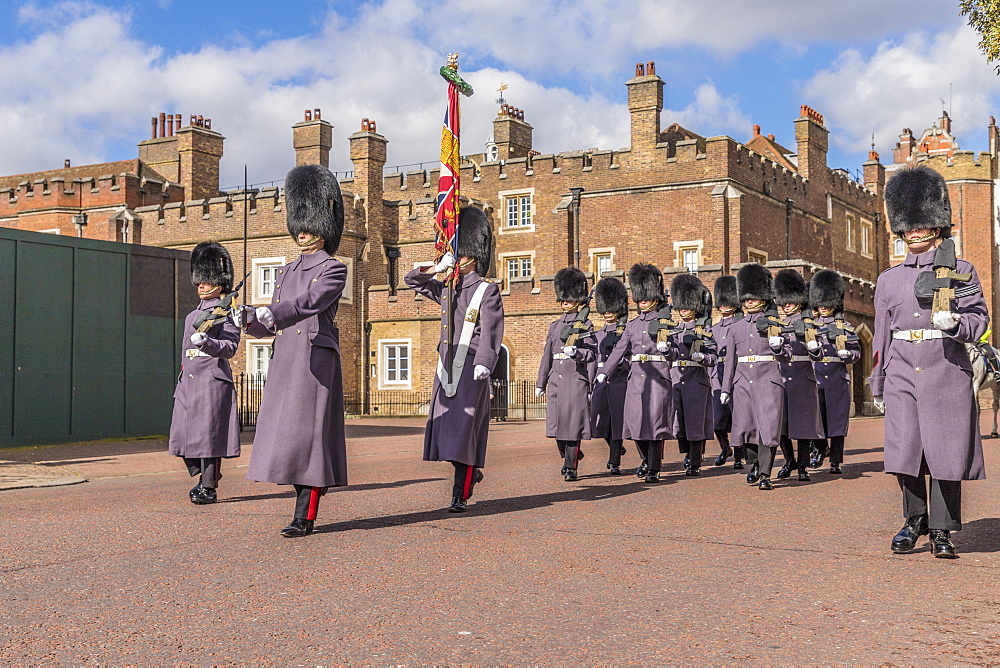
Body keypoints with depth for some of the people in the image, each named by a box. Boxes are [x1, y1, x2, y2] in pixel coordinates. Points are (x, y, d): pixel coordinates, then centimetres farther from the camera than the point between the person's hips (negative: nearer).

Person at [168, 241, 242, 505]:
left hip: (213, 380, -8)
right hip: (188, 382, 8)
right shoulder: (192, 316, 20)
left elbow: (230, 347, -11)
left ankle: (209, 488, 0)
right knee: (182, 433, 6)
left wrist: (206, 342, -28)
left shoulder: (226, 313, -3)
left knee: (208, 432, -7)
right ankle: (204, 474, 24)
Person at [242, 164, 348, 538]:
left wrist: (272, 313, -35)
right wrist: (248, 320, -3)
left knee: (308, 432, -8)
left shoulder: (334, 269, -2)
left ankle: (305, 517, -6)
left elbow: (309, 302, -20)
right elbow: (274, 323, 17)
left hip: (317, 357, -7)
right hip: (283, 357, 7)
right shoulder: (288, 271, 19)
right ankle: (304, 502, 15)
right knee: (284, 432, 5)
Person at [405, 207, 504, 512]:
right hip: (445, 370, 7)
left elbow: (491, 330, -16)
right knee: (445, 429, 10)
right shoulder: (447, 290, 16)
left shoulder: (487, 291, -4)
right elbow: (412, 280, 21)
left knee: (464, 431, -8)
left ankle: (460, 495, -4)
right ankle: (471, 472, 32)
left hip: (471, 373, -6)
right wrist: (438, 268, 2)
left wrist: (484, 363, -32)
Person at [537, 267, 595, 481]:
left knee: (573, 422, -6)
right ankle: (568, 457, 27)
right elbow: (547, 355, 17)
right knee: (557, 422, 6)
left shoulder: (585, 325, 2)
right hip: (556, 380, 5)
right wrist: (541, 383, 16)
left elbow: (592, 353, -4)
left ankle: (571, 467, -1)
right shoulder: (555, 326, 16)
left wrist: (575, 352, -24)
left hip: (576, 378, -5)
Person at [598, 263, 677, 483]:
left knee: (656, 421, -5)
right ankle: (647, 459, 28)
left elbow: (676, 353, 3)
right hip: (636, 377, 4)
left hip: (658, 376, -4)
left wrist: (667, 349, -20)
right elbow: (620, 350, 10)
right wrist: (604, 372, 0)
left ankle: (654, 469, 1)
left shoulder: (665, 321, 3)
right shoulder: (632, 325, 14)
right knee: (635, 421, 5)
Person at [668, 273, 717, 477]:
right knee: (679, 422, 9)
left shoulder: (704, 329, -1)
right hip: (676, 380, 5)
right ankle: (688, 454, 31)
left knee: (695, 421, -3)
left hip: (697, 381, -5)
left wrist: (701, 356, -24)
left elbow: (713, 357, -6)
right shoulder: (675, 329, 13)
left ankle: (695, 464, 5)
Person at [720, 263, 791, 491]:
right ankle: (753, 466, 27)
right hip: (742, 384, 3)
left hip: (768, 381, -3)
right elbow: (730, 361, 15)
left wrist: (777, 347, -18)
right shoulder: (736, 328, 13)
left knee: (768, 428, -8)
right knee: (746, 428, 5)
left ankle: (765, 475, -5)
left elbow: (787, 356, 5)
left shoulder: (773, 324, 4)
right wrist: (726, 389, 12)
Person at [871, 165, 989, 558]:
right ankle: (914, 521, 18)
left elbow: (980, 317, 3)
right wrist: (877, 386, 15)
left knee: (946, 452, -1)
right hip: (902, 374, 2)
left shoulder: (961, 271, 7)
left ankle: (941, 530, 9)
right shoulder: (889, 279, 13)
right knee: (905, 452, 1)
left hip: (947, 371, -2)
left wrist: (955, 322, -20)